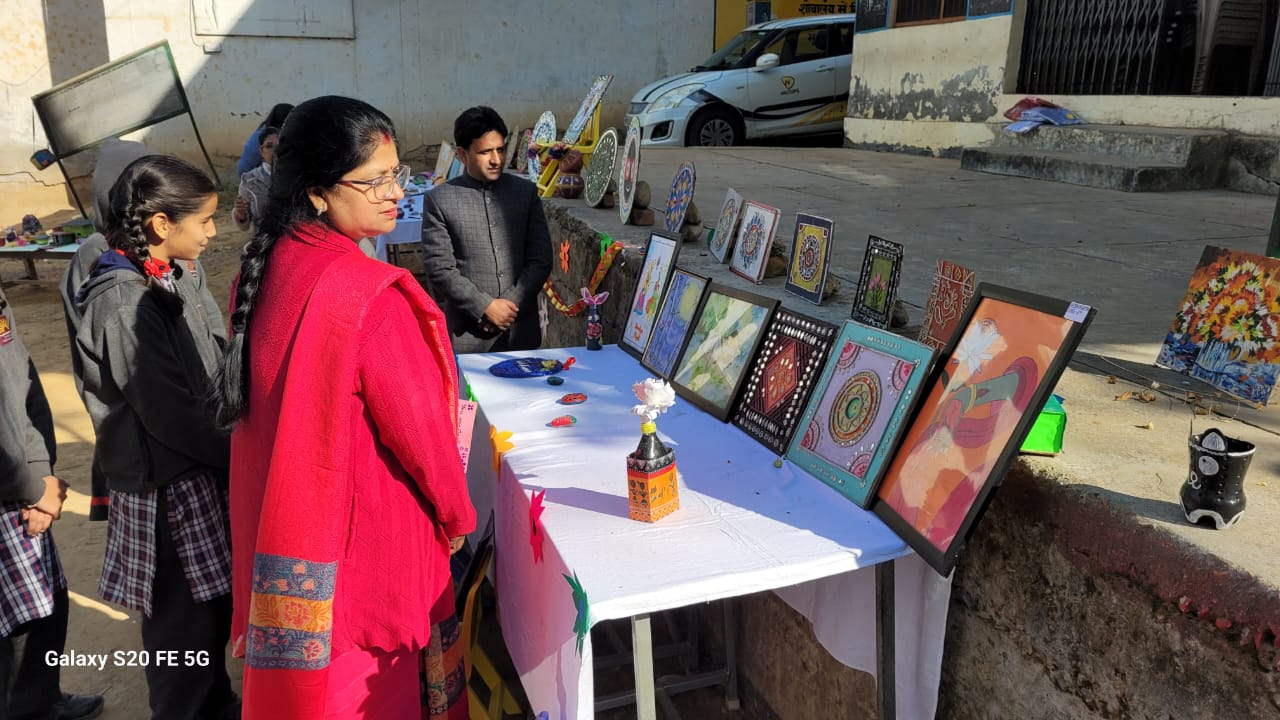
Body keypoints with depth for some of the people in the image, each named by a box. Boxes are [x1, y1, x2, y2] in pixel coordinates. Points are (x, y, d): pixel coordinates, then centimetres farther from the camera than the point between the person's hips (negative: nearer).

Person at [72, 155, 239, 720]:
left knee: (214, 607, 21)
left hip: (199, 468, 8)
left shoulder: (168, 280, 6)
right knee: (186, 626, 7)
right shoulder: (125, 305, -21)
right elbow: (173, 414, -21)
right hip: (167, 487, -8)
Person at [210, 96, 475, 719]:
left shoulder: (269, 266, -2)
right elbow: (415, 420, -20)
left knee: (309, 670, 24)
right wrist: (458, 514, -4)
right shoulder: (368, 294, -27)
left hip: (282, 515, 7)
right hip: (366, 523, -7)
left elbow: (276, 395, 7)